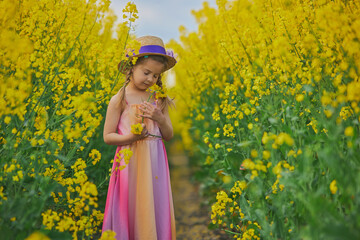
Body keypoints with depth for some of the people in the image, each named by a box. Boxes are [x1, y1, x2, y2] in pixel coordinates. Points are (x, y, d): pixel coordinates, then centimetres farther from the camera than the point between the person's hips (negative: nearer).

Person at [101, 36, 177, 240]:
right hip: (130, 163, -3)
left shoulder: (159, 99, 6)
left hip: (155, 163, 3)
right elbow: (107, 136, -4)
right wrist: (130, 137, -21)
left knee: (155, 210, 7)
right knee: (130, 210, 2)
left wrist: (160, 118, -11)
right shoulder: (119, 100, -5)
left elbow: (169, 136, 8)